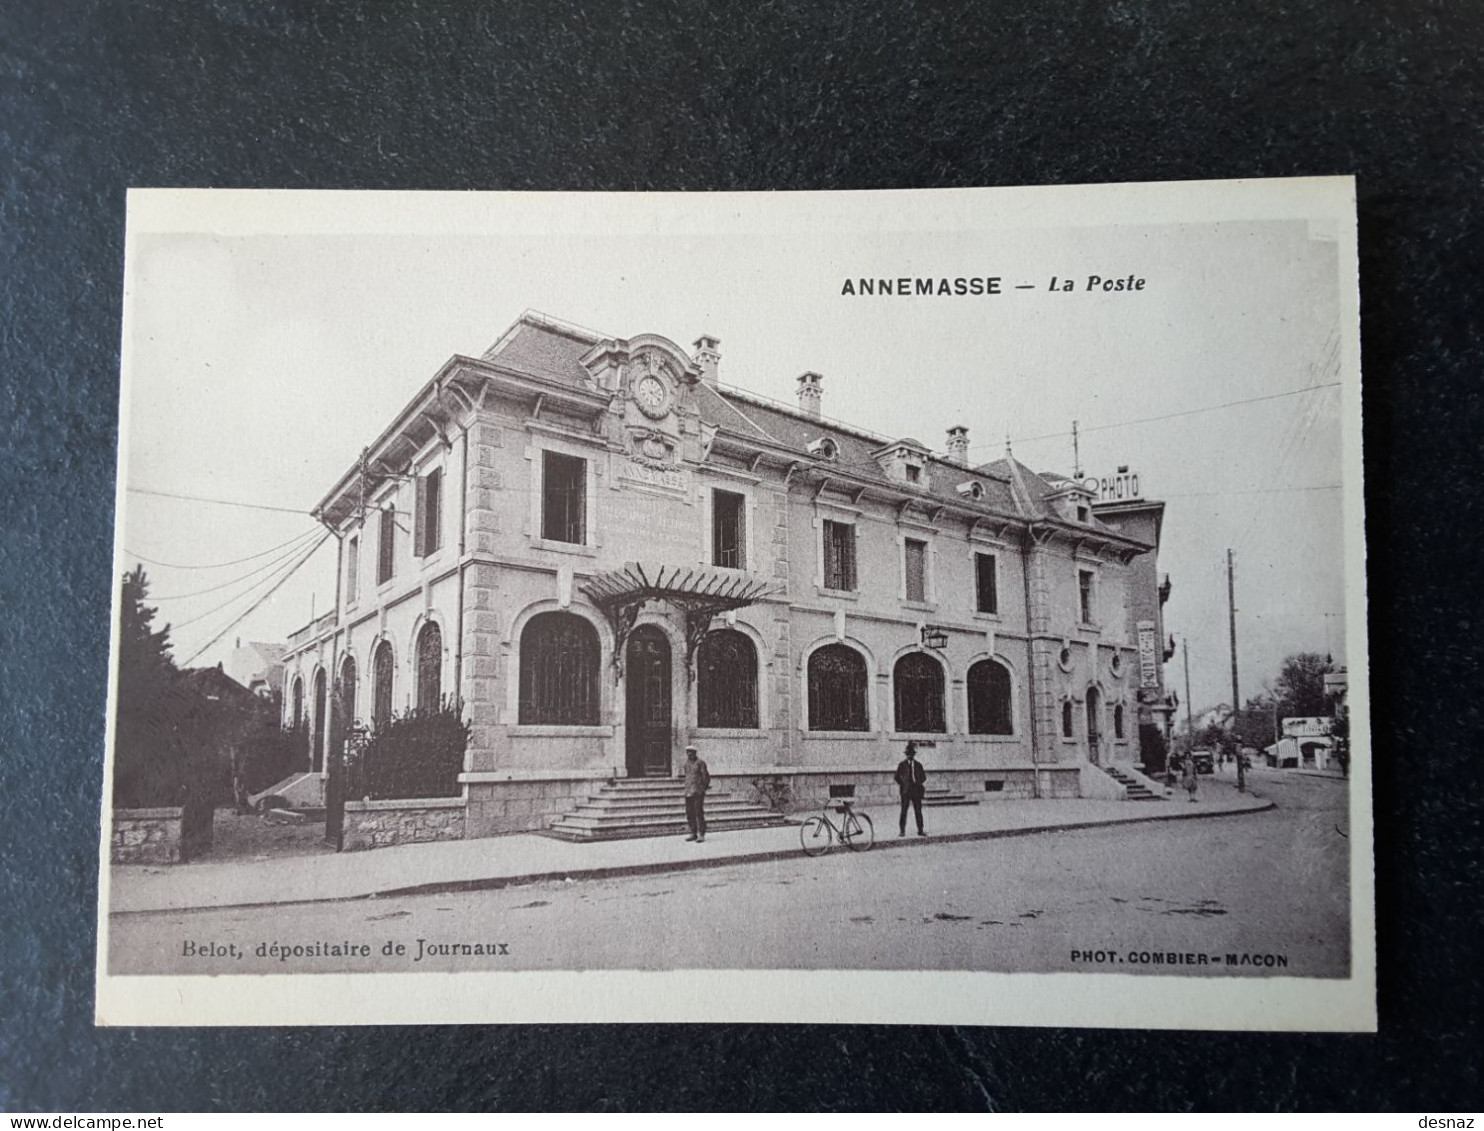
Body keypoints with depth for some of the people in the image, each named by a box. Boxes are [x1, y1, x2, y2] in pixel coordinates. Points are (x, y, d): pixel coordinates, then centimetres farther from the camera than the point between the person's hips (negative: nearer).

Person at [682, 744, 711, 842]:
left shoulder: (700, 762, -7)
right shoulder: (687, 763, 13)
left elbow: (705, 775, -3)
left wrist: (704, 786, 6)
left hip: (698, 791, -6)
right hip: (688, 790, 6)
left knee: (699, 812, -9)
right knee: (689, 813, 7)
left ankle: (701, 835, -6)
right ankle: (693, 833, 15)